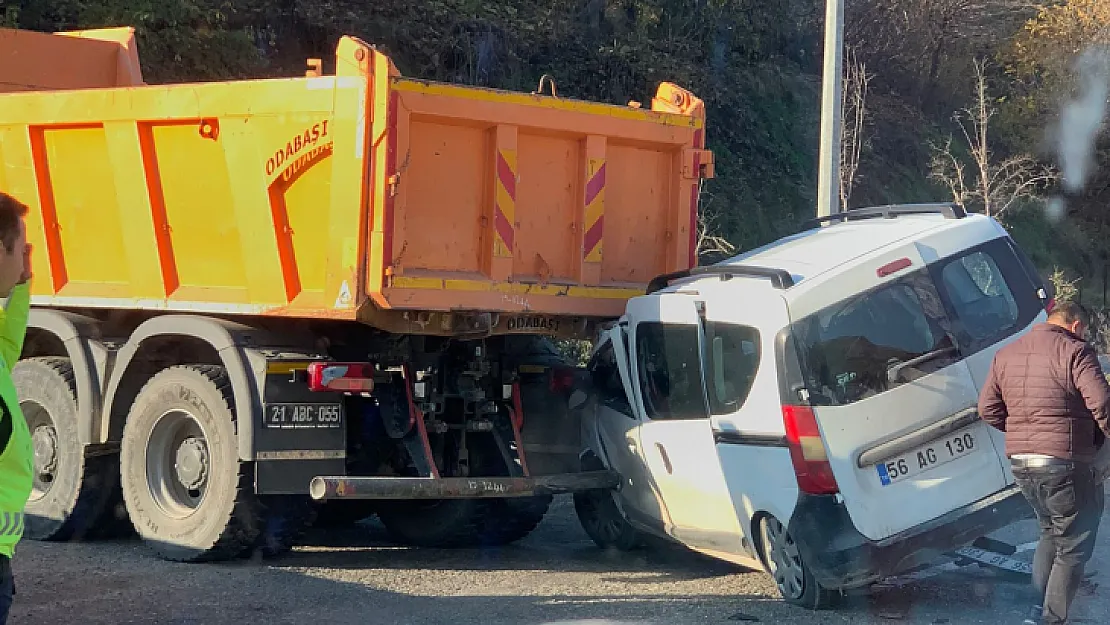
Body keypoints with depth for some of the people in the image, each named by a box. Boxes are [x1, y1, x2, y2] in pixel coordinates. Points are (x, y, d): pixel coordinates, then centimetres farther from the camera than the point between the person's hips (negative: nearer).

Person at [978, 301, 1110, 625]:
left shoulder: (1006, 355, 11)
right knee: (1073, 548, 5)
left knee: (1051, 533, 25)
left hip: (1021, 464, 7)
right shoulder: (1074, 351, -11)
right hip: (1064, 464, -7)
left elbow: (988, 409, 11)